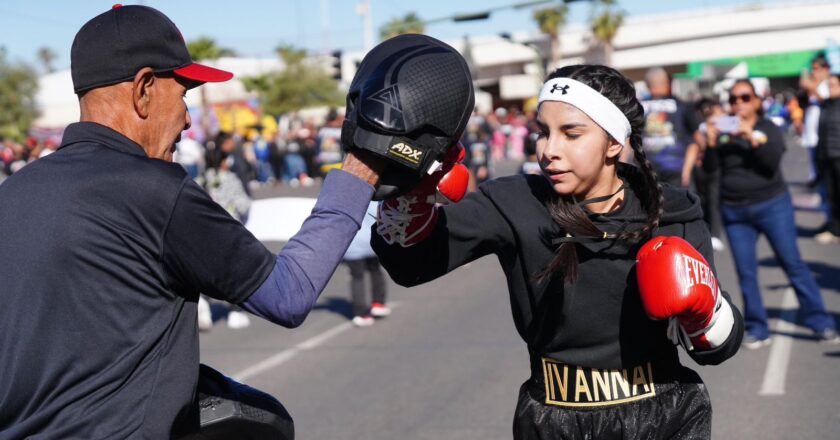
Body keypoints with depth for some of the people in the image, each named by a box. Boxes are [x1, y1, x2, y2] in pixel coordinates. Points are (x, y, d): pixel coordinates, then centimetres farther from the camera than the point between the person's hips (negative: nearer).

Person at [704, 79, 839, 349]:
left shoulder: (768, 128, -1)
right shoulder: (723, 131, 5)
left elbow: (773, 162, -16)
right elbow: (712, 167, 0)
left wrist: (753, 138, -28)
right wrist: (711, 146, -18)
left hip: (771, 206, -2)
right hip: (734, 212, 2)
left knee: (793, 264, -1)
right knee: (746, 273, 2)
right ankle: (757, 329, 11)